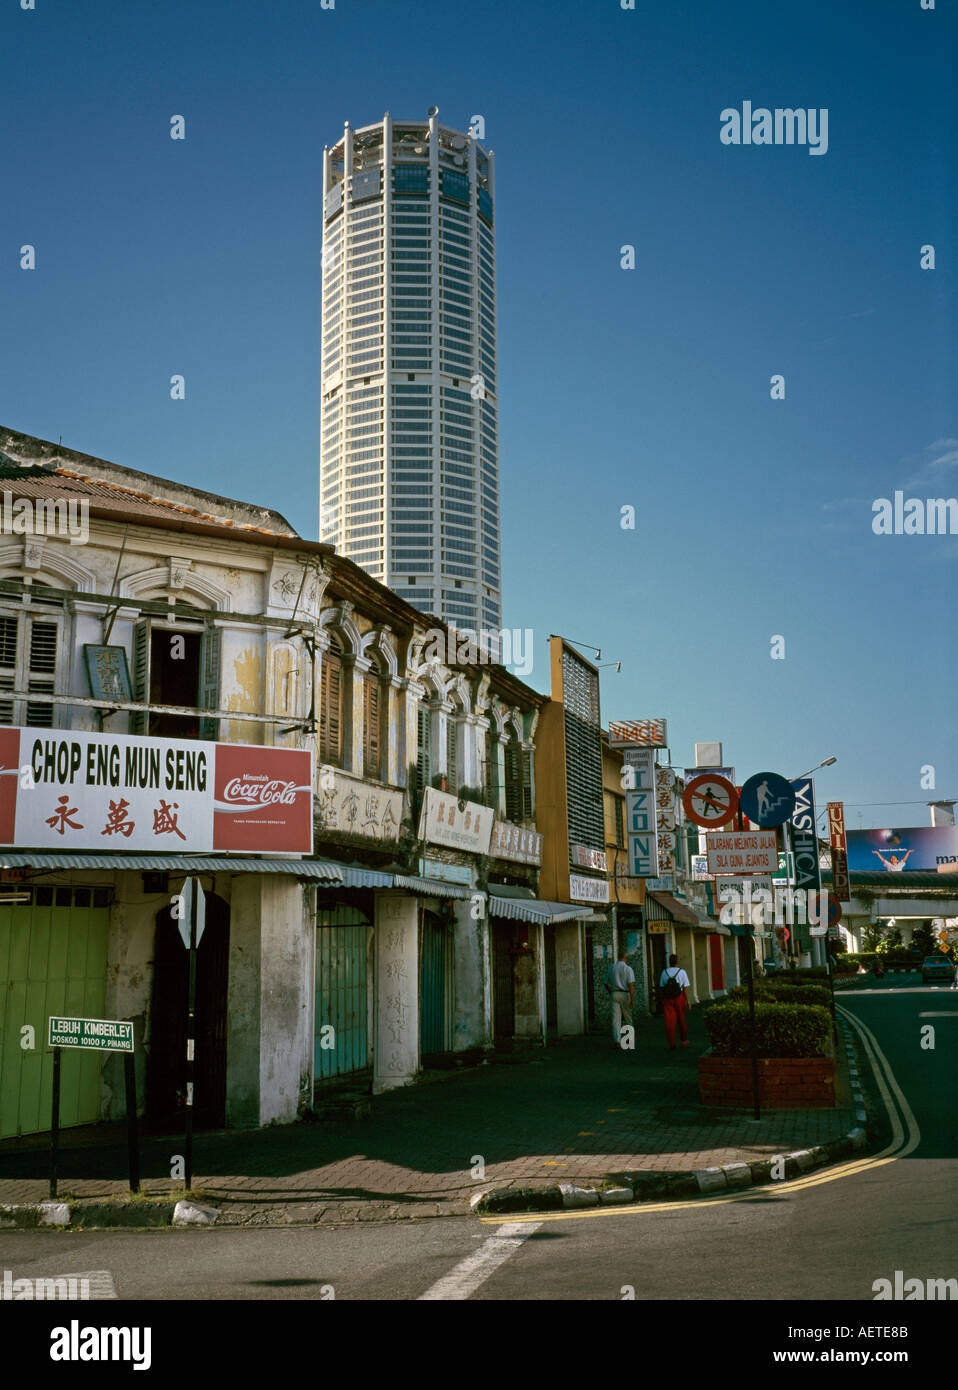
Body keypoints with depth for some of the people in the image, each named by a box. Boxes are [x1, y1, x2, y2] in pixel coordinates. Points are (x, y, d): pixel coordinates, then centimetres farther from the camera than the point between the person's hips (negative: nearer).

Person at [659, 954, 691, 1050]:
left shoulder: (664, 972, 6)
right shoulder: (682, 972, -1)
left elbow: (661, 988, 4)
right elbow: (685, 988, -5)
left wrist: (662, 1000, 10)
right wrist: (687, 1000, -3)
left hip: (667, 998, 1)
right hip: (679, 997, -1)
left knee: (669, 1021, 1)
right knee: (681, 1020, 13)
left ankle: (672, 1043, -4)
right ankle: (684, 1040, 25)